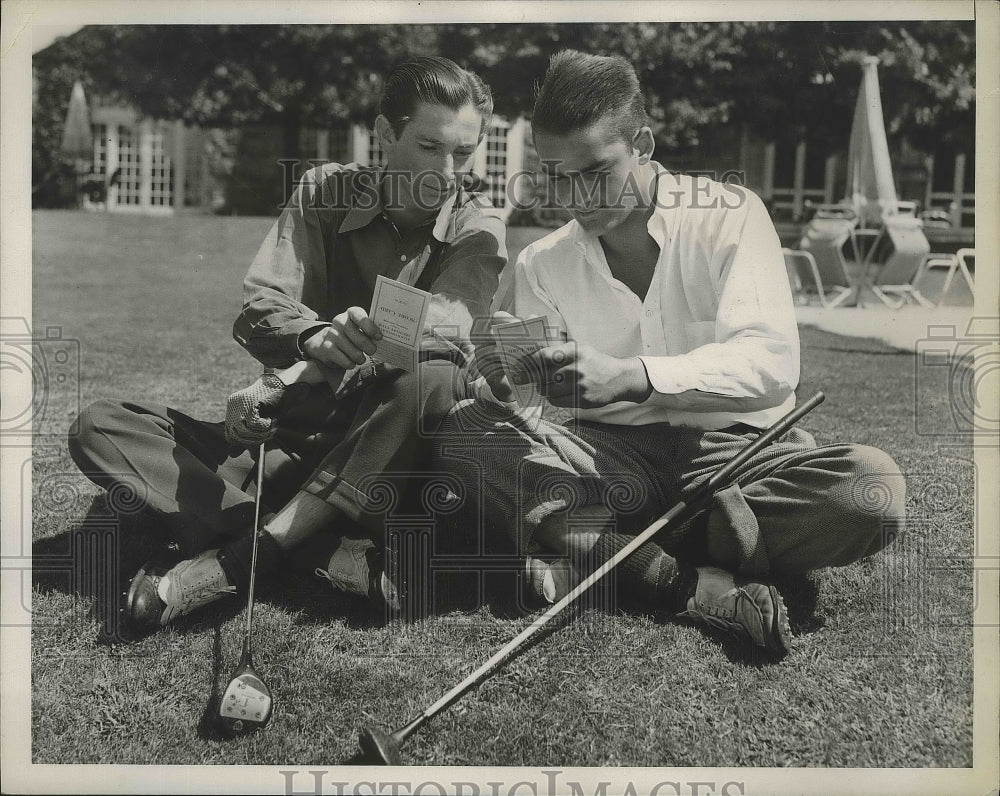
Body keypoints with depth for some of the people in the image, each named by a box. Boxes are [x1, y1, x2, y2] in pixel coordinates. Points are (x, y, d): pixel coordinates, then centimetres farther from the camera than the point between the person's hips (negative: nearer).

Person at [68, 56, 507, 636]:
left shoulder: (477, 230, 0)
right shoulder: (326, 192, 5)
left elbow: (449, 328, -21)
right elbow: (258, 313, -9)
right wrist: (313, 336, -35)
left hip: (385, 456, -2)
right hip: (291, 442, 3)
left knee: (434, 381, -34)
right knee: (102, 426, -14)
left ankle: (230, 563, -34)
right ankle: (332, 552, -33)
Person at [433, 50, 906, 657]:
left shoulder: (730, 215, -4)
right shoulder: (541, 266, 6)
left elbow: (772, 362, -18)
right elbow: (524, 407, 3)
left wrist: (630, 376, -32)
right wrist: (506, 375, -22)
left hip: (735, 447, -2)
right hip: (615, 457, 2)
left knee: (876, 488, -31)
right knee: (466, 433, -22)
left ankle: (588, 545, -24)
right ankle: (701, 587, -30)